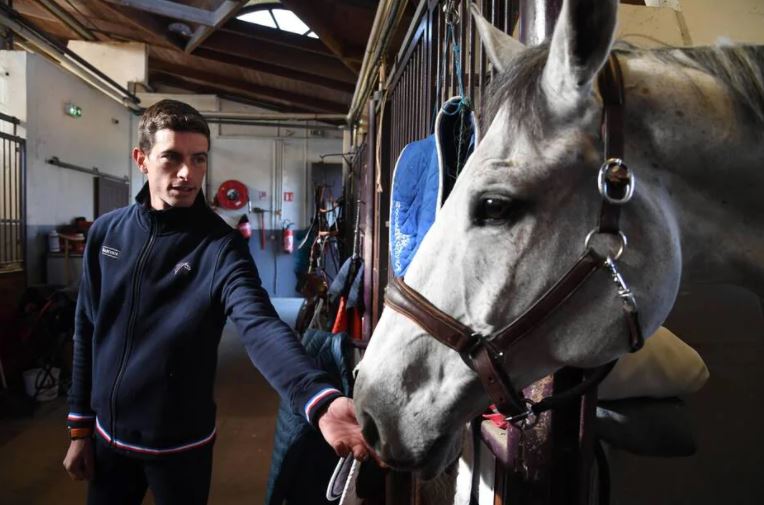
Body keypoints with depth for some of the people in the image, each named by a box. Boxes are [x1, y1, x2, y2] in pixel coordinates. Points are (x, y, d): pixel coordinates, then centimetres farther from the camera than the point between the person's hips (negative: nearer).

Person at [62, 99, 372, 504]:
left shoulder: (220, 246, -18)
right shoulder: (105, 232, -4)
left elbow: (261, 327, -34)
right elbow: (86, 332, 4)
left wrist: (321, 401, -52)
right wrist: (79, 426, 8)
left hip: (178, 444, -3)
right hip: (108, 434, 4)